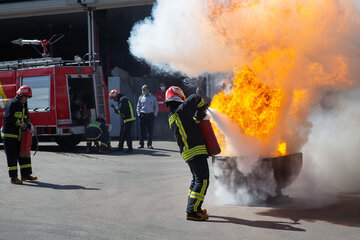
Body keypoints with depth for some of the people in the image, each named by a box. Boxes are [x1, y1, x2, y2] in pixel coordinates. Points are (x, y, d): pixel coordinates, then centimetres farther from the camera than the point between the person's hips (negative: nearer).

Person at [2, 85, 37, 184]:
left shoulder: (23, 105, 16)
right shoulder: (12, 103, -11)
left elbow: (26, 118, 19)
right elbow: (9, 117, -21)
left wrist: (27, 125, -1)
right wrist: (20, 123, -18)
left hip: (19, 135, 9)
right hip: (9, 134, -9)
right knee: (12, 156, -5)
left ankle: (26, 174, 18)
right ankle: (13, 177, -3)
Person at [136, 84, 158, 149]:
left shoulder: (153, 97, 5)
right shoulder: (141, 97, 8)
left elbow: (156, 106, 11)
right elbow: (138, 106, 14)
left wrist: (155, 114, 1)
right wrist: (138, 114, 3)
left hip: (150, 115, -1)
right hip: (143, 115, 1)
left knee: (150, 131, 0)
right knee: (142, 130, 0)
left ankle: (149, 144, 6)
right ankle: (141, 144, 5)